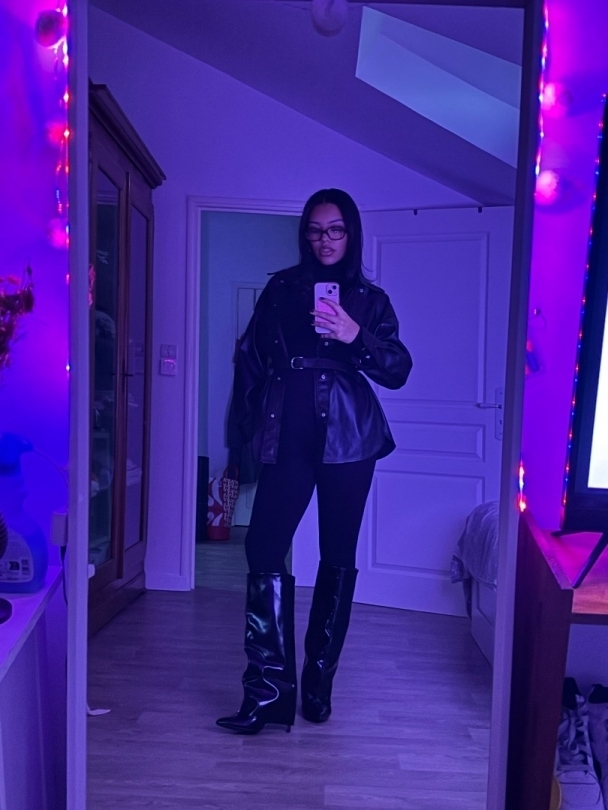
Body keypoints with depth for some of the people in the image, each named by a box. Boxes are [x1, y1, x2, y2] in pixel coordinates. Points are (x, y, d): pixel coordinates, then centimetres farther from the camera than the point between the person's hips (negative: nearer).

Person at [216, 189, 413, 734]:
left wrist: (355, 336, -17)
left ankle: (319, 681, 20)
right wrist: (249, 422, 6)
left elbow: (398, 372, -1)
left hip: (348, 442, 0)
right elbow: (250, 357, 12)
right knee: (265, 551, -10)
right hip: (288, 439, 0)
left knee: (338, 558, 6)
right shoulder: (281, 289, 11)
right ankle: (269, 688, -2)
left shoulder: (369, 299, 8)